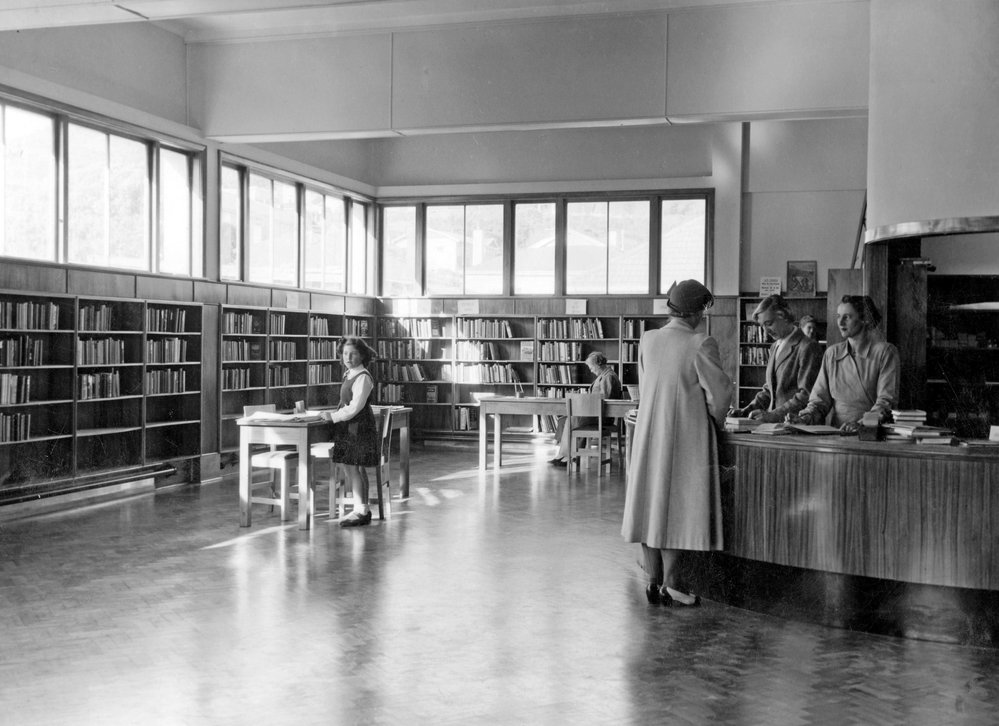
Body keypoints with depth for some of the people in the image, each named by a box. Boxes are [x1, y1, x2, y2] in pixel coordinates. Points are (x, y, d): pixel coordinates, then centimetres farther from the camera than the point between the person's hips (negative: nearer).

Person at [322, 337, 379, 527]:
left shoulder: (362, 377, -14)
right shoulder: (350, 375, 15)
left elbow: (355, 407, -19)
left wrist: (334, 416, -14)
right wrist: (335, 414, 9)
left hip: (358, 427, -9)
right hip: (349, 427, 9)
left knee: (353, 468, -7)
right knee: (354, 468, 11)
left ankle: (361, 511, -2)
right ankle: (362, 510, 17)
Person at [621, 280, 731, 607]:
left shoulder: (647, 340, 2)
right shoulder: (701, 344, -12)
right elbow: (718, 391, -8)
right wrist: (714, 423, 9)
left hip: (649, 433, 5)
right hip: (687, 434, -5)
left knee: (651, 502, 10)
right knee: (680, 504, 2)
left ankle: (654, 580, 15)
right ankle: (669, 582, 2)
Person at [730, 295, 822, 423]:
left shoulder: (808, 348, -7)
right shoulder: (775, 347, 19)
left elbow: (806, 395, -13)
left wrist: (774, 415, -18)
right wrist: (747, 410, 9)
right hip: (774, 426, 7)